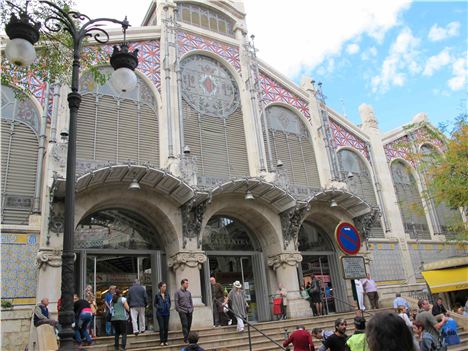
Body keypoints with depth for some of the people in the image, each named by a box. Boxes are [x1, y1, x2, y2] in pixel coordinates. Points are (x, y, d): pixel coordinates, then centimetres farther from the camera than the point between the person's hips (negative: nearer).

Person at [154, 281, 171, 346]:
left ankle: (165, 341, 16)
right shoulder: (157, 295, -4)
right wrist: (159, 307, -14)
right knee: (161, 327, -4)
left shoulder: (167, 295, 5)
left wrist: (169, 307, -3)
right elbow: (155, 304, 1)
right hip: (160, 313, -3)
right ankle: (162, 341, 7)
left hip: (166, 313, 3)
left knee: (166, 327, 5)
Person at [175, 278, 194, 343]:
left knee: (189, 325, 6)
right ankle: (186, 338, -5)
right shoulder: (177, 292, -2)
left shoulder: (189, 292, 13)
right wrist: (179, 310, -9)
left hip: (189, 311, 5)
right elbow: (176, 302, -4)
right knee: (185, 325, -9)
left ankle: (188, 337, 17)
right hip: (182, 311, -5)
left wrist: (192, 309, 8)